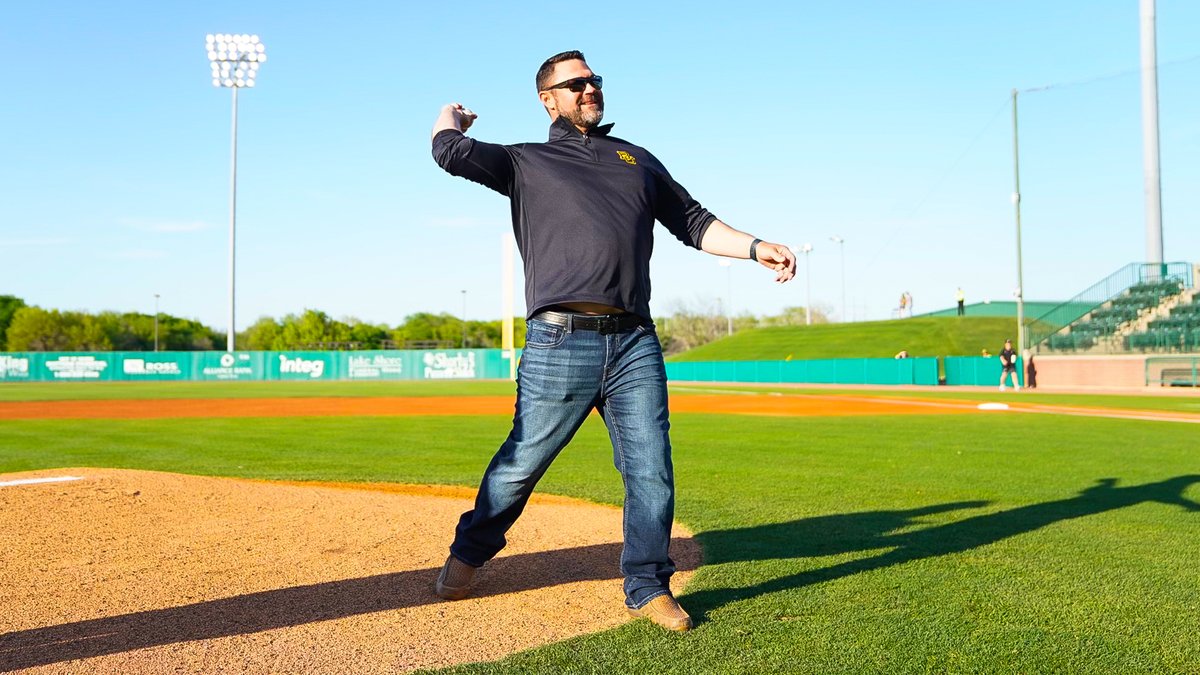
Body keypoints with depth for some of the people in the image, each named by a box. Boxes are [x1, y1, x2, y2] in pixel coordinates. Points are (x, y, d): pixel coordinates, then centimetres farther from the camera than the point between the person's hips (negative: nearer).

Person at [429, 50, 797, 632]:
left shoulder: (639, 161, 25)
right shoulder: (526, 163, 14)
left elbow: (694, 223, 24)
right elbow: (451, 152, 2)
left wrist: (755, 248, 11)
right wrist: (452, 115, 24)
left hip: (635, 344, 3)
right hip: (560, 344, -3)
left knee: (652, 475, 2)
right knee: (520, 465, 5)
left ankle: (648, 588, 18)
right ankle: (468, 554, 29)